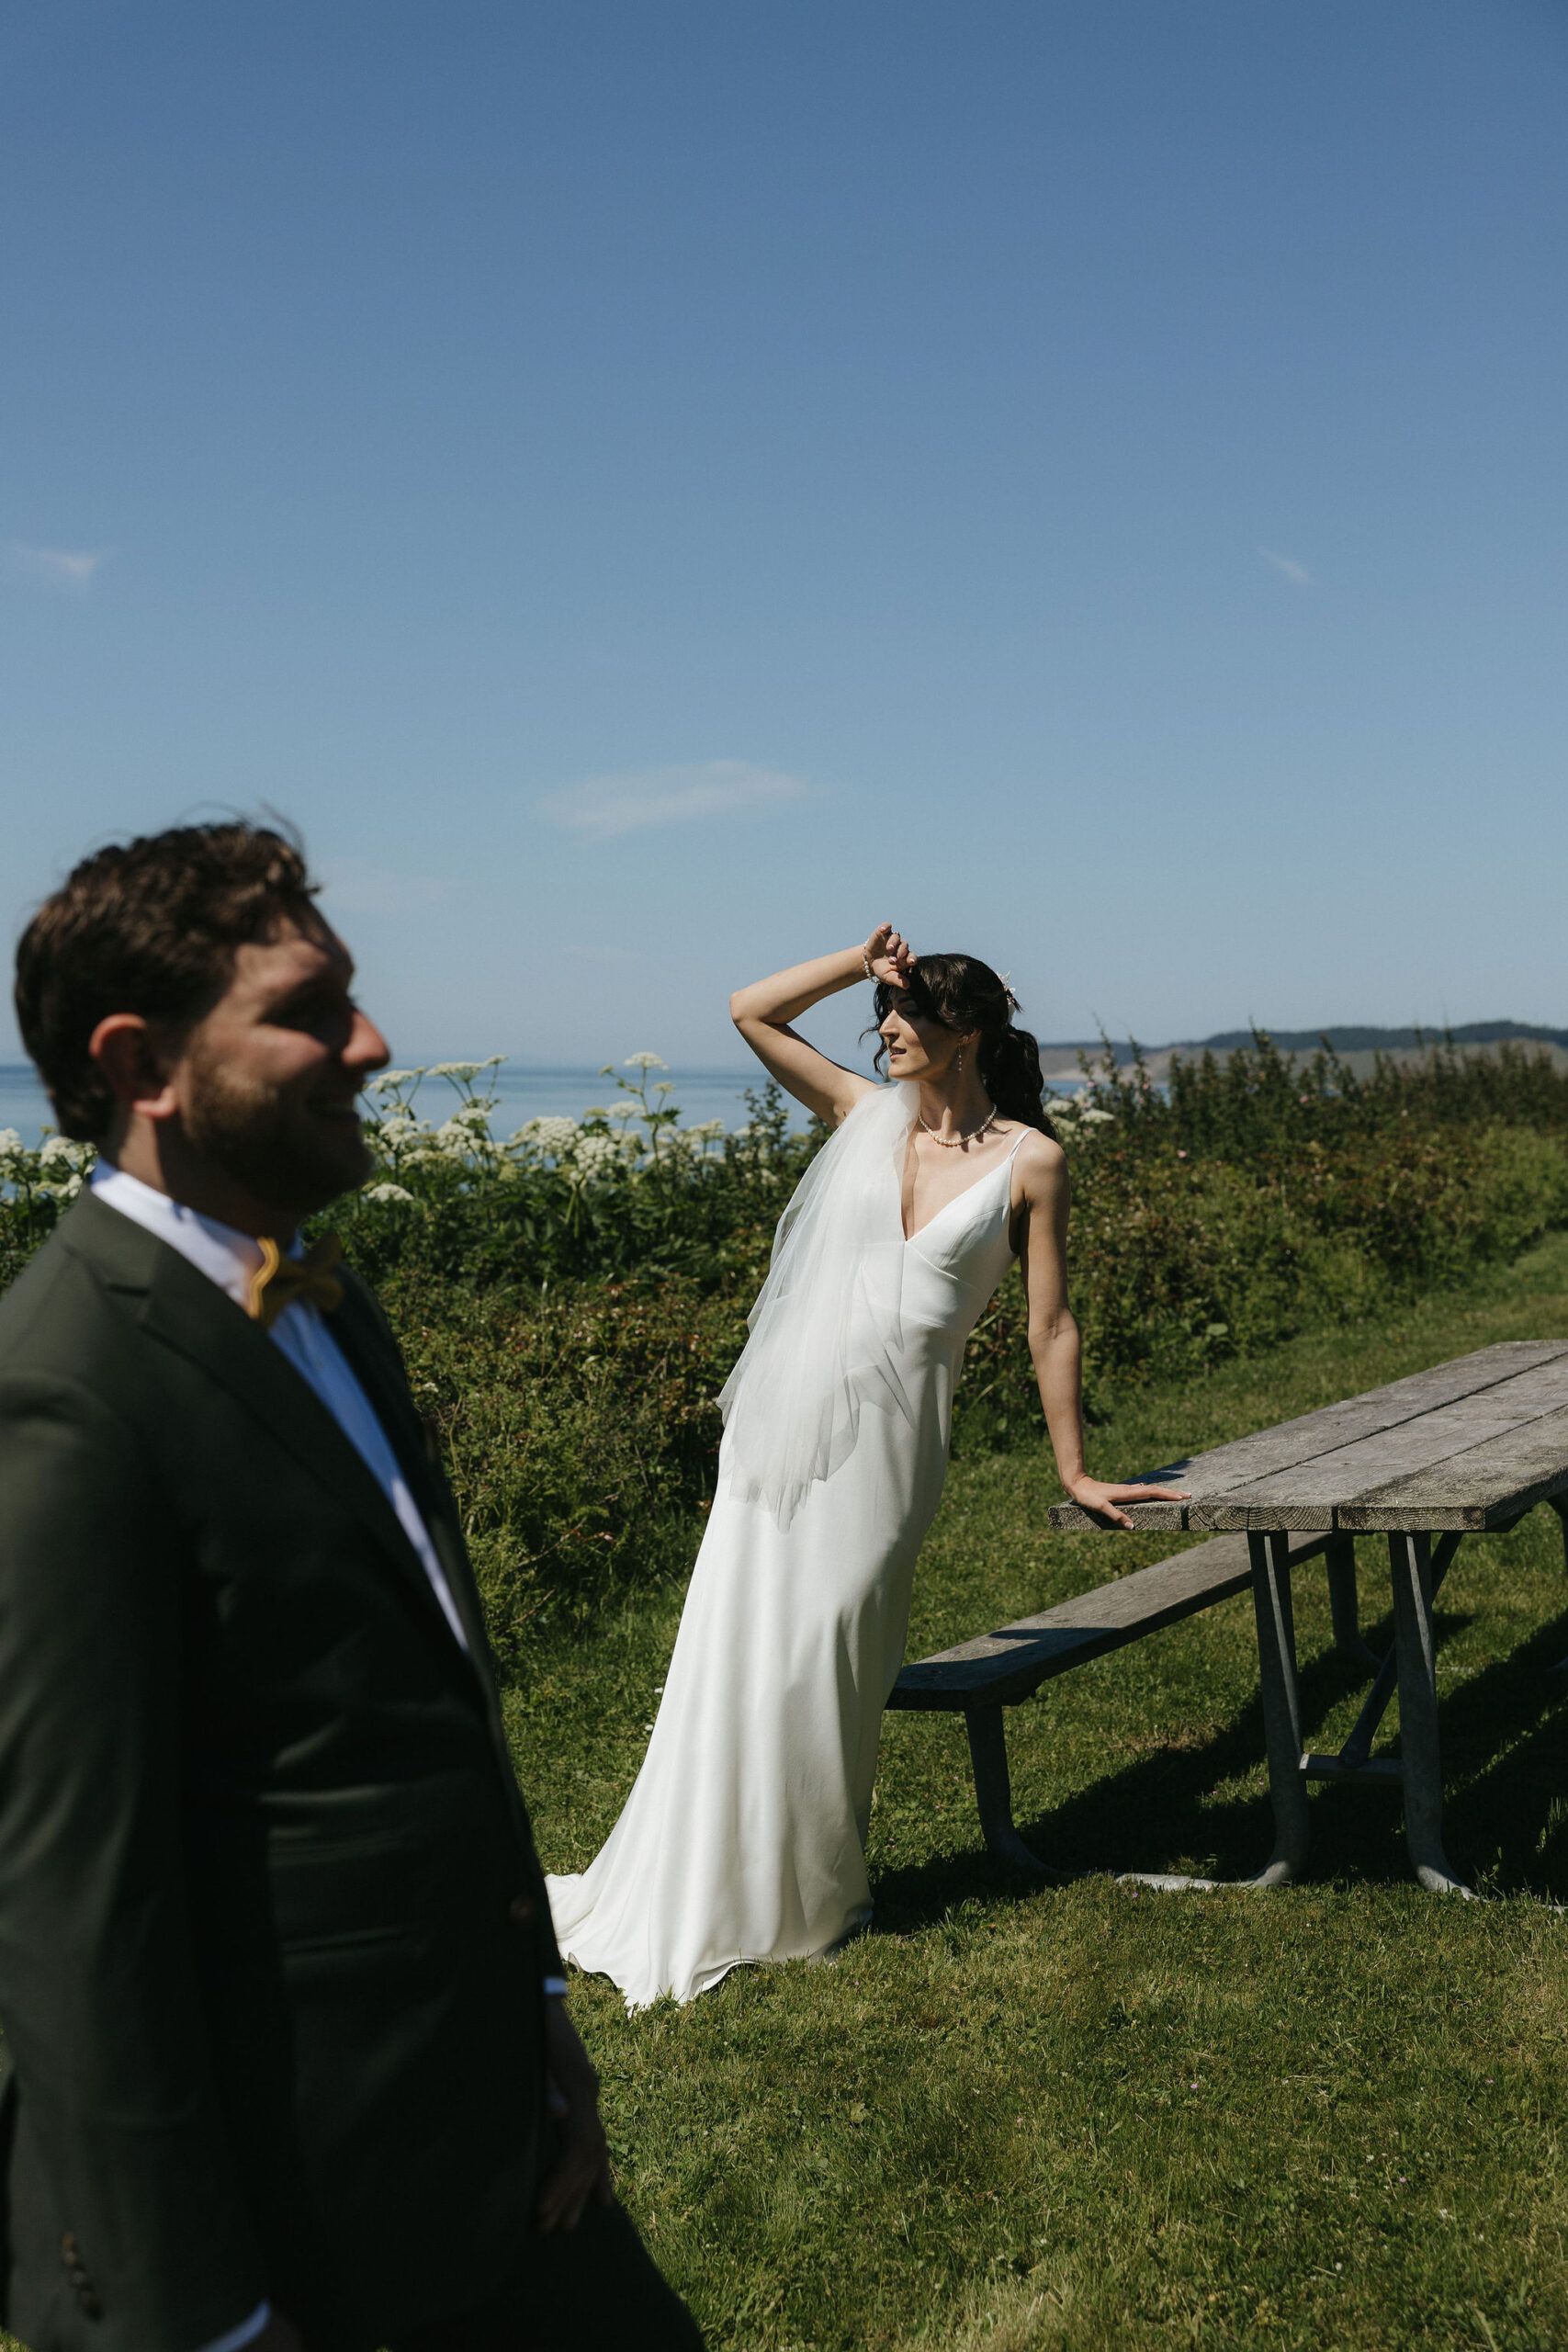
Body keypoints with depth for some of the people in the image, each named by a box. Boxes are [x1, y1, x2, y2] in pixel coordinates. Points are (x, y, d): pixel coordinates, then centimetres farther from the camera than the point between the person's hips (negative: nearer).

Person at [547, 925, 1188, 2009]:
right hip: (785, 1409, 3)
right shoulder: (869, 1114, 9)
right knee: (739, 1644, 4)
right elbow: (751, 1012, 13)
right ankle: (704, 1889, 20)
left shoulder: (1029, 1159, 0)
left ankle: (819, 1893, 21)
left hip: (889, 1431, -3)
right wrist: (862, 962, 8)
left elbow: (1051, 1326, 2)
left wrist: (1074, 1471, 3)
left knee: (822, 1654, -2)